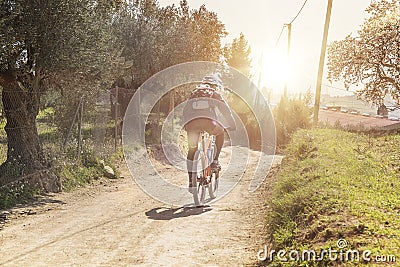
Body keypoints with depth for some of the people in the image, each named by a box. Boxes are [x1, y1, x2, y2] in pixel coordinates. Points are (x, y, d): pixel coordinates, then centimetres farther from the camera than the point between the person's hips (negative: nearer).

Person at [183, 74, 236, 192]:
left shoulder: (194, 94, 33)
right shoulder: (215, 94, 24)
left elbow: (185, 111, 37)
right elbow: (226, 110, 24)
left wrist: (186, 126, 49)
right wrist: (232, 126, 35)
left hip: (191, 122, 3)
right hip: (209, 121, -2)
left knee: (192, 150, 17)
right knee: (221, 133, 30)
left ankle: (191, 181, 15)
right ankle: (215, 161, 19)